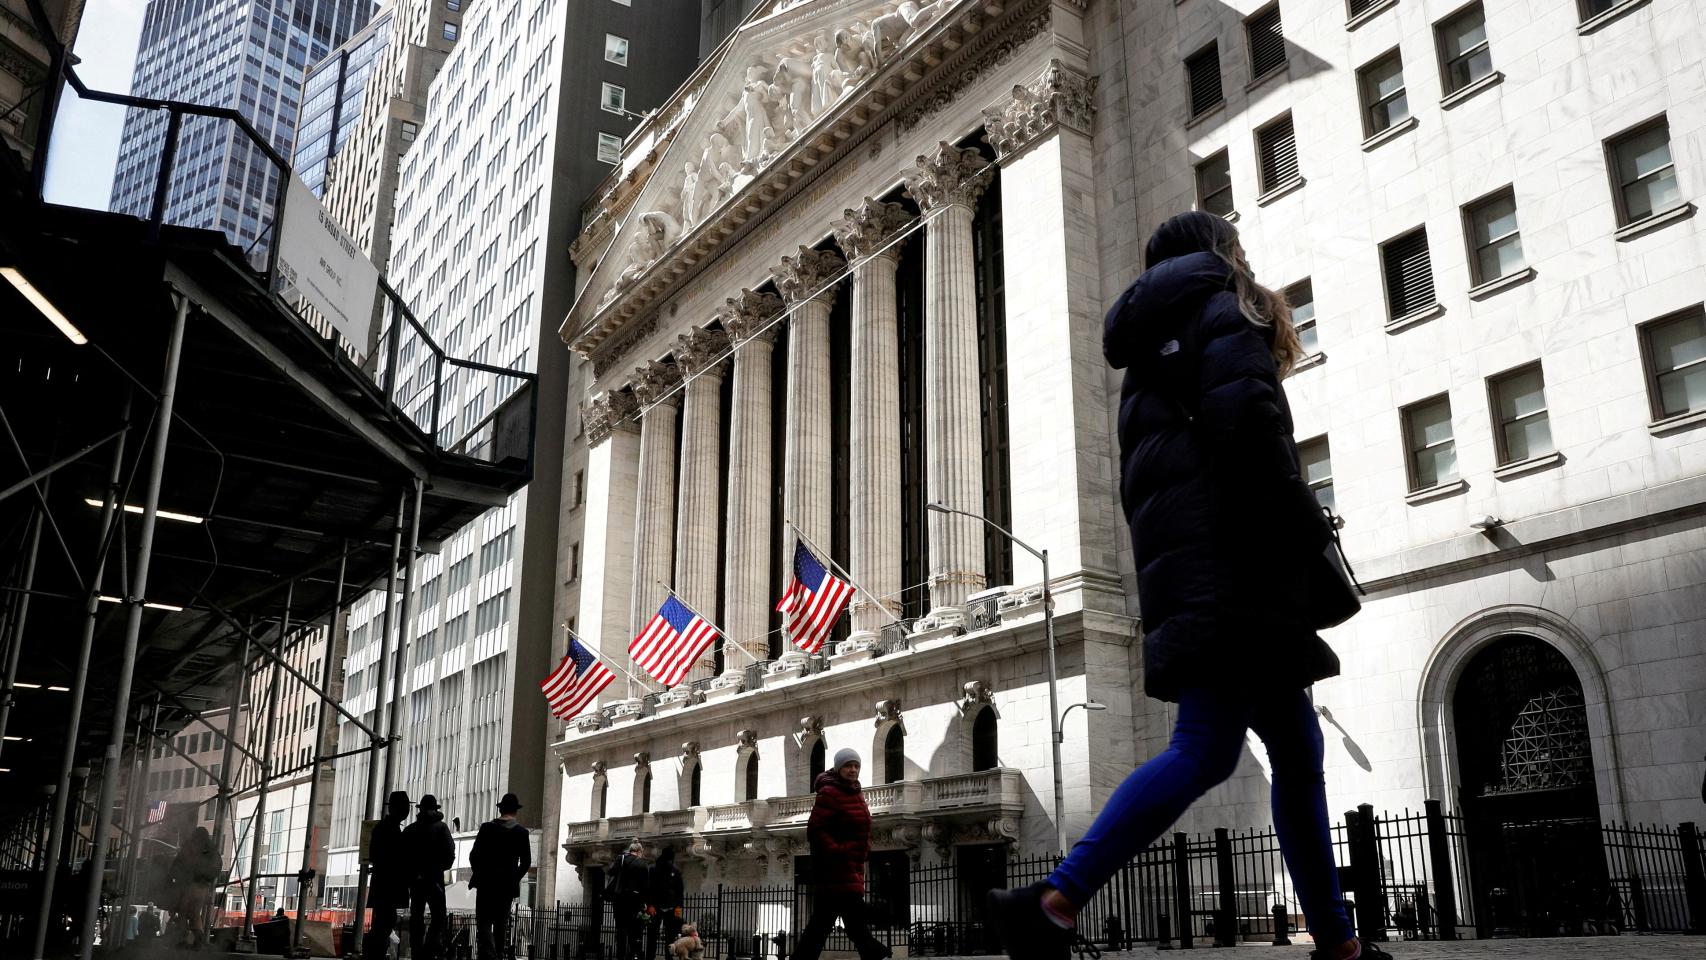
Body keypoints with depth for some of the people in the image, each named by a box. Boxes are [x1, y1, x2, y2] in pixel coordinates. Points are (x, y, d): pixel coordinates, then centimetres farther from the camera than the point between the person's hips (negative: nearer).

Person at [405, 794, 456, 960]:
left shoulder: (408, 830, 7)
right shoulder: (440, 827, -3)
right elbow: (450, 853, -9)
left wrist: (409, 873, 13)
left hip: (414, 879, 4)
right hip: (434, 878, -4)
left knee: (416, 918, 11)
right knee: (438, 917, -1)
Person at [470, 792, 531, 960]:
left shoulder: (487, 827, -2)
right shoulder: (521, 832, -1)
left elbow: (474, 855, -1)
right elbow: (526, 863, -1)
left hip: (486, 883, -1)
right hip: (508, 885, 1)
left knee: (484, 921, -3)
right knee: (501, 922, 15)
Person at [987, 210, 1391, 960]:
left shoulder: (1152, 352, 28)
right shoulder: (1222, 311, 5)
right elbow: (1246, 424, -14)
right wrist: (1307, 533, -8)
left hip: (1181, 568, 9)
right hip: (1228, 565, -9)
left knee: (1297, 748, 11)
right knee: (1205, 751, -16)